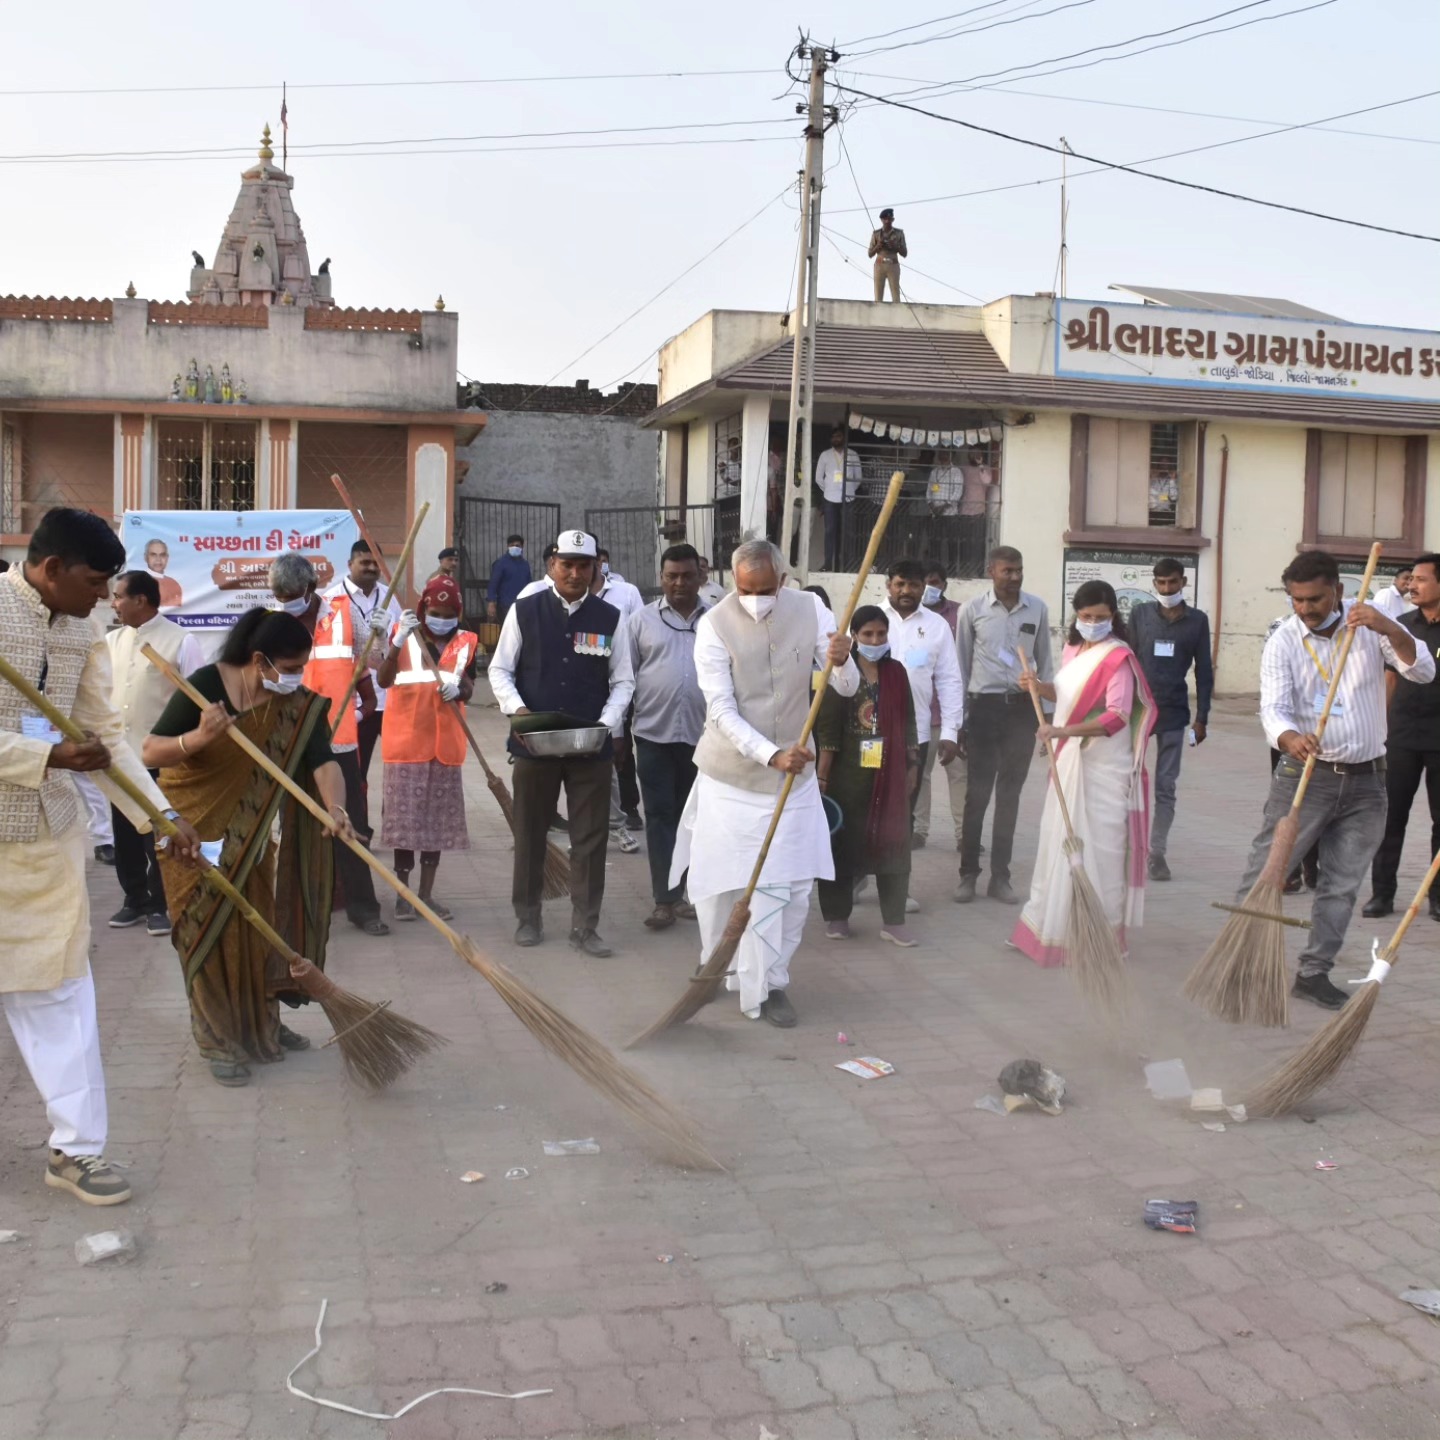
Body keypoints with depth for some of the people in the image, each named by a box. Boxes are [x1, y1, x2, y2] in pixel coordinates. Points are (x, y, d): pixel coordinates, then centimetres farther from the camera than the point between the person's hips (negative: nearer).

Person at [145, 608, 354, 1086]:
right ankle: (217, 1038, 13)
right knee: (211, 934, 0)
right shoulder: (206, 685, -21)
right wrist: (199, 737, -39)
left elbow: (323, 761, -25)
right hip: (194, 828, -4)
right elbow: (150, 753, -21)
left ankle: (260, 1024, 28)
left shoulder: (300, 705, -11)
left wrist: (335, 808, -44)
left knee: (258, 930, 10)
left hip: (251, 836, 4)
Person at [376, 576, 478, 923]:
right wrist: (398, 642, -27)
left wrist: (458, 690, -21)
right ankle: (402, 893, 10)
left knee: (439, 818, 7)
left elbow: (468, 688, 2)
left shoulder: (466, 642, 5)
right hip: (406, 739, -2)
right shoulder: (403, 635, -1)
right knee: (405, 816, 1)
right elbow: (383, 679, -13)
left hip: (445, 742, 2)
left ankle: (427, 892, 16)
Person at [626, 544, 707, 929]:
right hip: (654, 734, -1)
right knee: (660, 815, 0)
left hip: (703, 735, 1)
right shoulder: (641, 620, 3)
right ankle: (665, 899, 2)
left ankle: (678, 892, 23)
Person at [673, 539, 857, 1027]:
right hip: (730, 776, -2)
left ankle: (767, 982, 18)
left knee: (793, 885, 2)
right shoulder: (715, 626, -14)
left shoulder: (808, 610, -5)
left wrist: (840, 661, -29)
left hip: (793, 773, 3)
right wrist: (772, 754, -32)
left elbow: (848, 687, -5)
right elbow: (722, 711, -19)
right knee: (718, 882, 5)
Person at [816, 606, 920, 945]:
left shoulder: (897, 672, 7)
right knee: (843, 842, 5)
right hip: (848, 772, -3)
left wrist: (912, 767, 9)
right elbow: (827, 728, -7)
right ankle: (837, 916, 17)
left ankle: (893, 921, 10)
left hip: (890, 773, 3)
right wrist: (822, 775, -10)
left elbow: (908, 723, 11)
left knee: (893, 845, 4)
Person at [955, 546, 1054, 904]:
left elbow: (1045, 662, 10)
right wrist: (959, 721, 1)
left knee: (1010, 794, 8)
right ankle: (968, 874, 11)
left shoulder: (1037, 609, 3)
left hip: (1023, 706, 2)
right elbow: (962, 666, 3)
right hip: (984, 705, -2)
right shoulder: (973, 610, -2)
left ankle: (1000, 876, 16)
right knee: (978, 793, 1)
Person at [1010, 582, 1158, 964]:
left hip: (1103, 767, -8)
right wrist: (1040, 686, 4)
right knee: (1060, 840, 15)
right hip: (1069, 759, 8)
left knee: (1096, 847, -4)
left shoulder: (1118, 657, -15)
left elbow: (1118, 716, -24)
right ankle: (1054, 925, 28)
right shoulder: (1073, 649, 10)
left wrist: (1061, 731, -32)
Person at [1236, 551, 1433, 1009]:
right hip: (1305, 776, -2)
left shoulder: (1370, 626, 1)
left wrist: (1390, 630, -26)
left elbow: (1423, 671, -9)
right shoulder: (1282, 643, -7)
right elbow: (1273, 708, -18)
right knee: (1265, 872, -4)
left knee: (1342, 885, 8)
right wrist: (1291, 738, -40)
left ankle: (1313, 972, 18)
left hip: (1366, 782, 3)